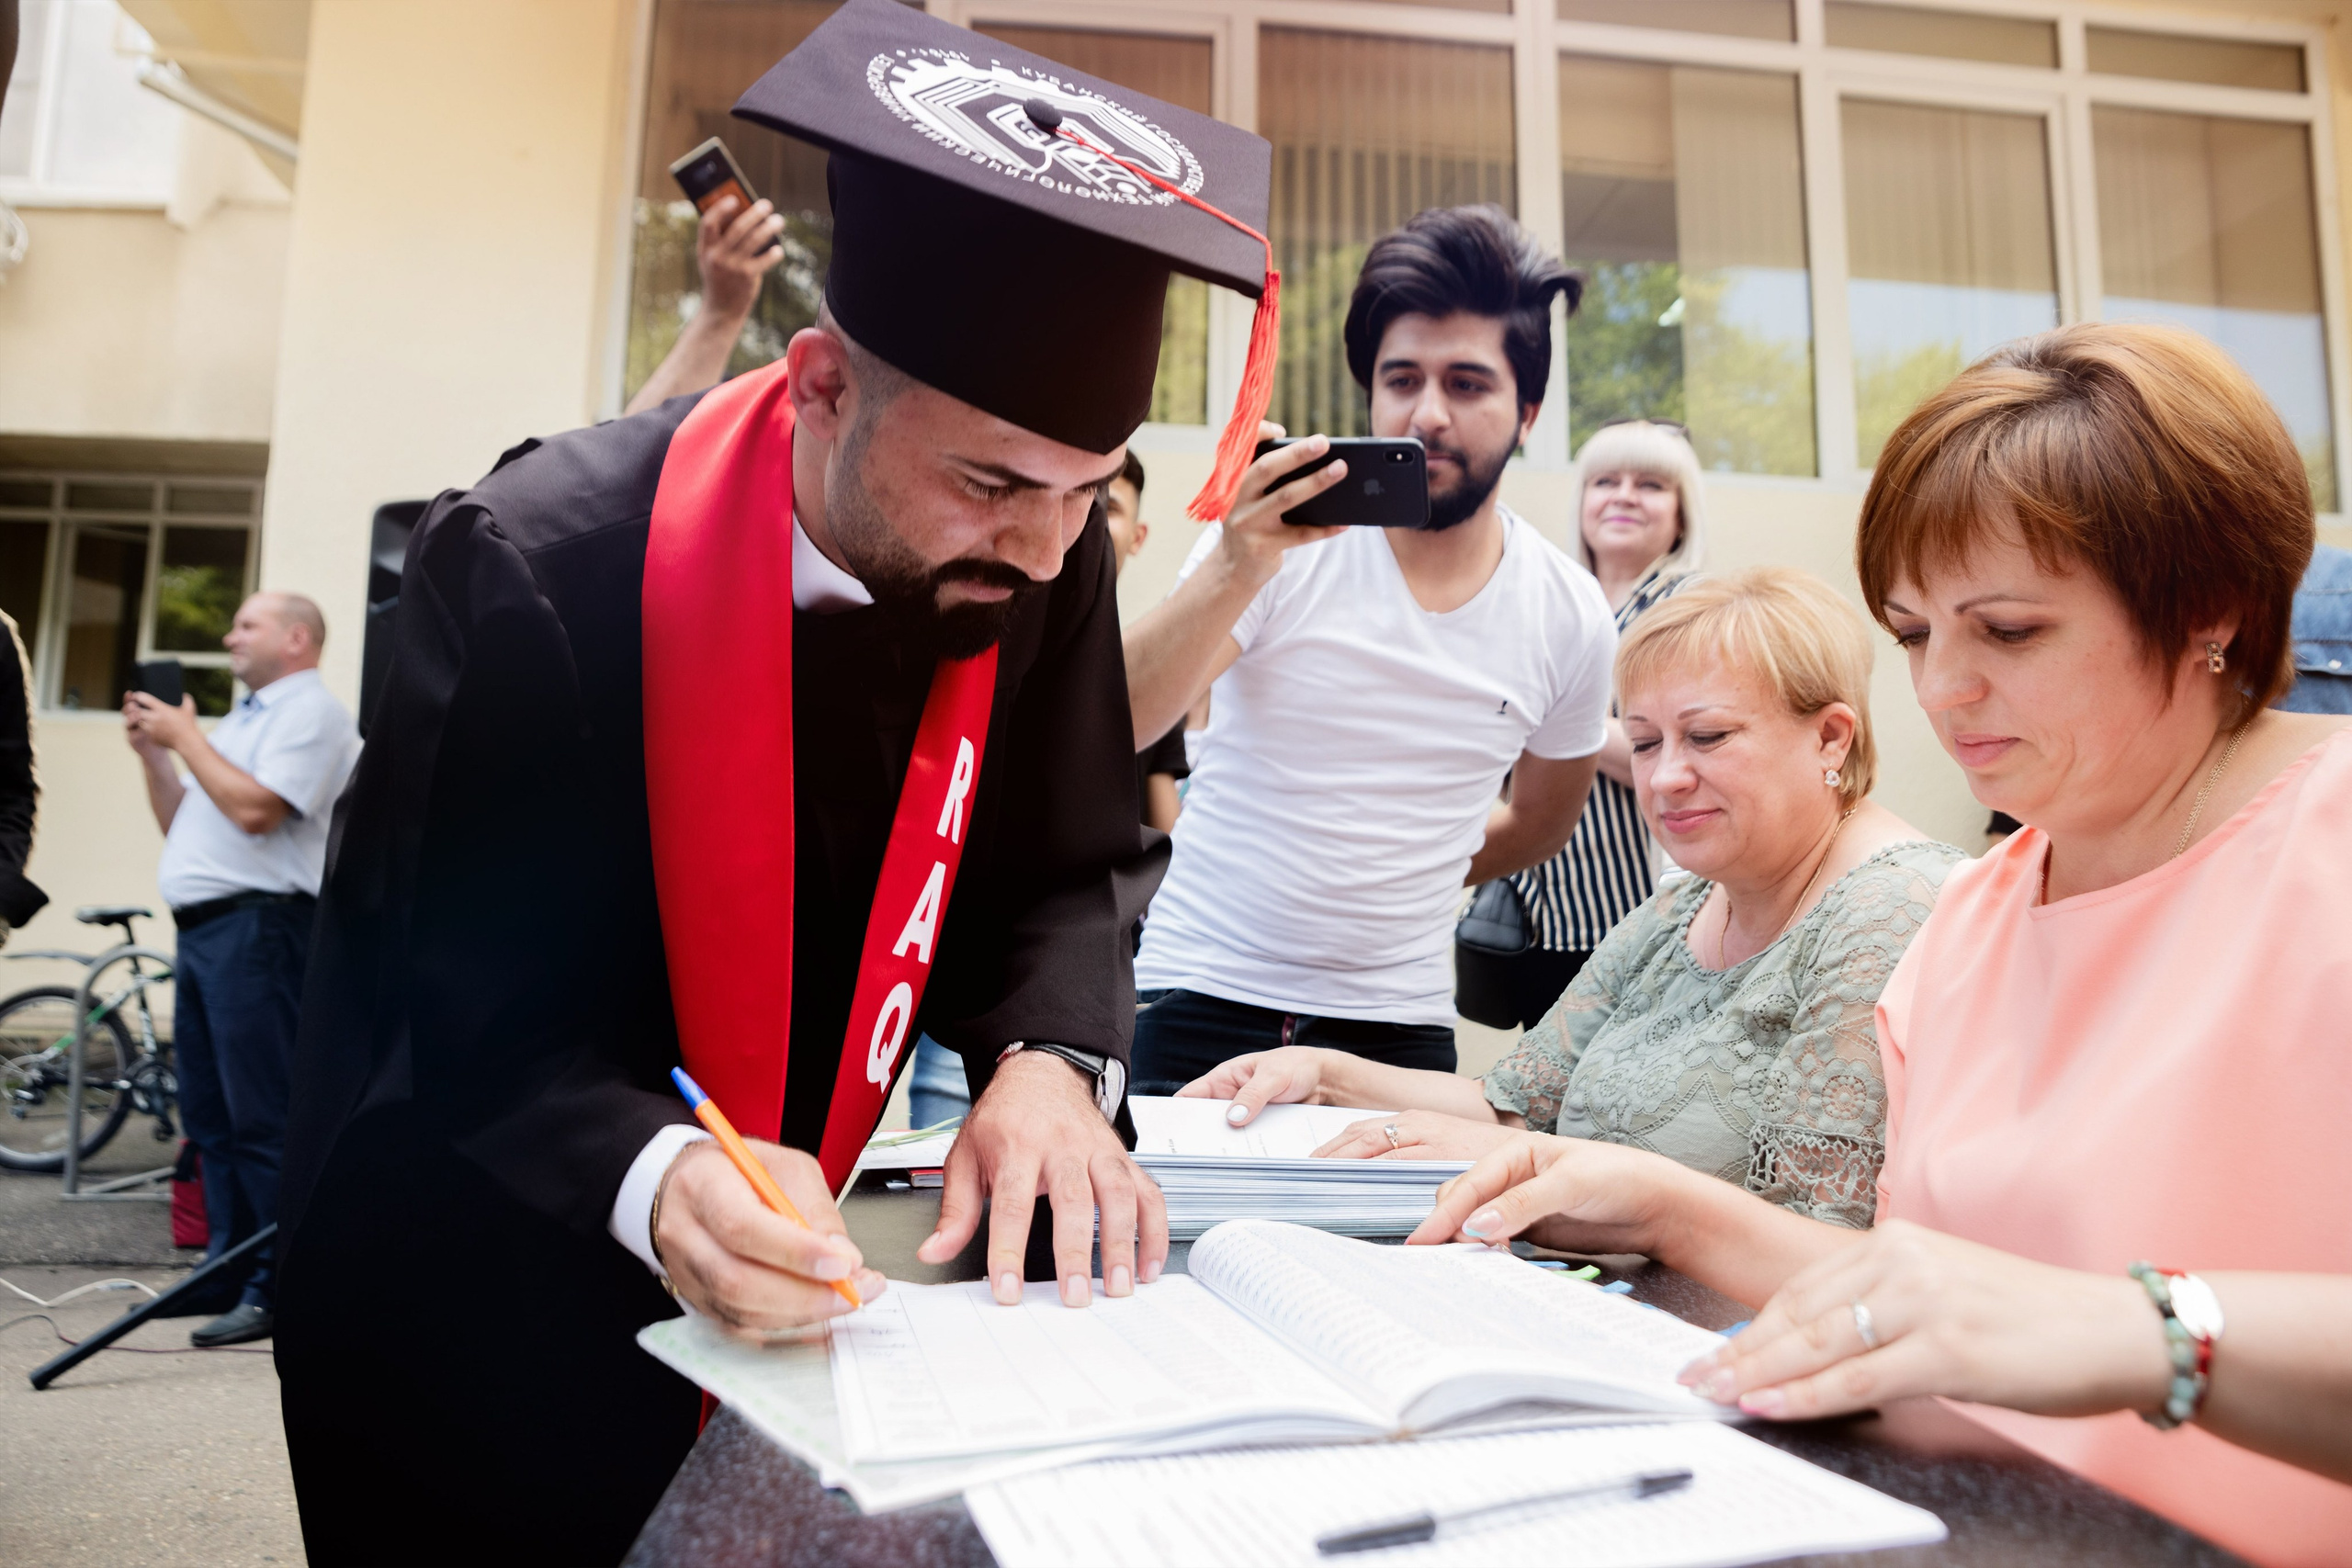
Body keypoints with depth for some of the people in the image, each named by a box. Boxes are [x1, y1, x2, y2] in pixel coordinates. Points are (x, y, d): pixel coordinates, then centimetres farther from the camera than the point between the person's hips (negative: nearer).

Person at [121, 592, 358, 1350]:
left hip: (256, 925, -10)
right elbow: (180, 825, 25)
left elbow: (254, 809, -19)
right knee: (209, 1115, 12)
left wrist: (185, 736, -7)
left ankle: (280, 1290, -4)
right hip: (201, 927, 10)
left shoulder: (312, 711, -5)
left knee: (259, 1121, -9)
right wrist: (152, 752, 12)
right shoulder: (241, 720, 24)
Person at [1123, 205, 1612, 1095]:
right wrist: (1235, 569, -32)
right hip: (1199, 1001, -2)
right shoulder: (1283, 536, -9)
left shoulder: (1570, 619, -1)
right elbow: (1107, 732, -19)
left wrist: (1396, 877, 10)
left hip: (1398, 1027, 2)